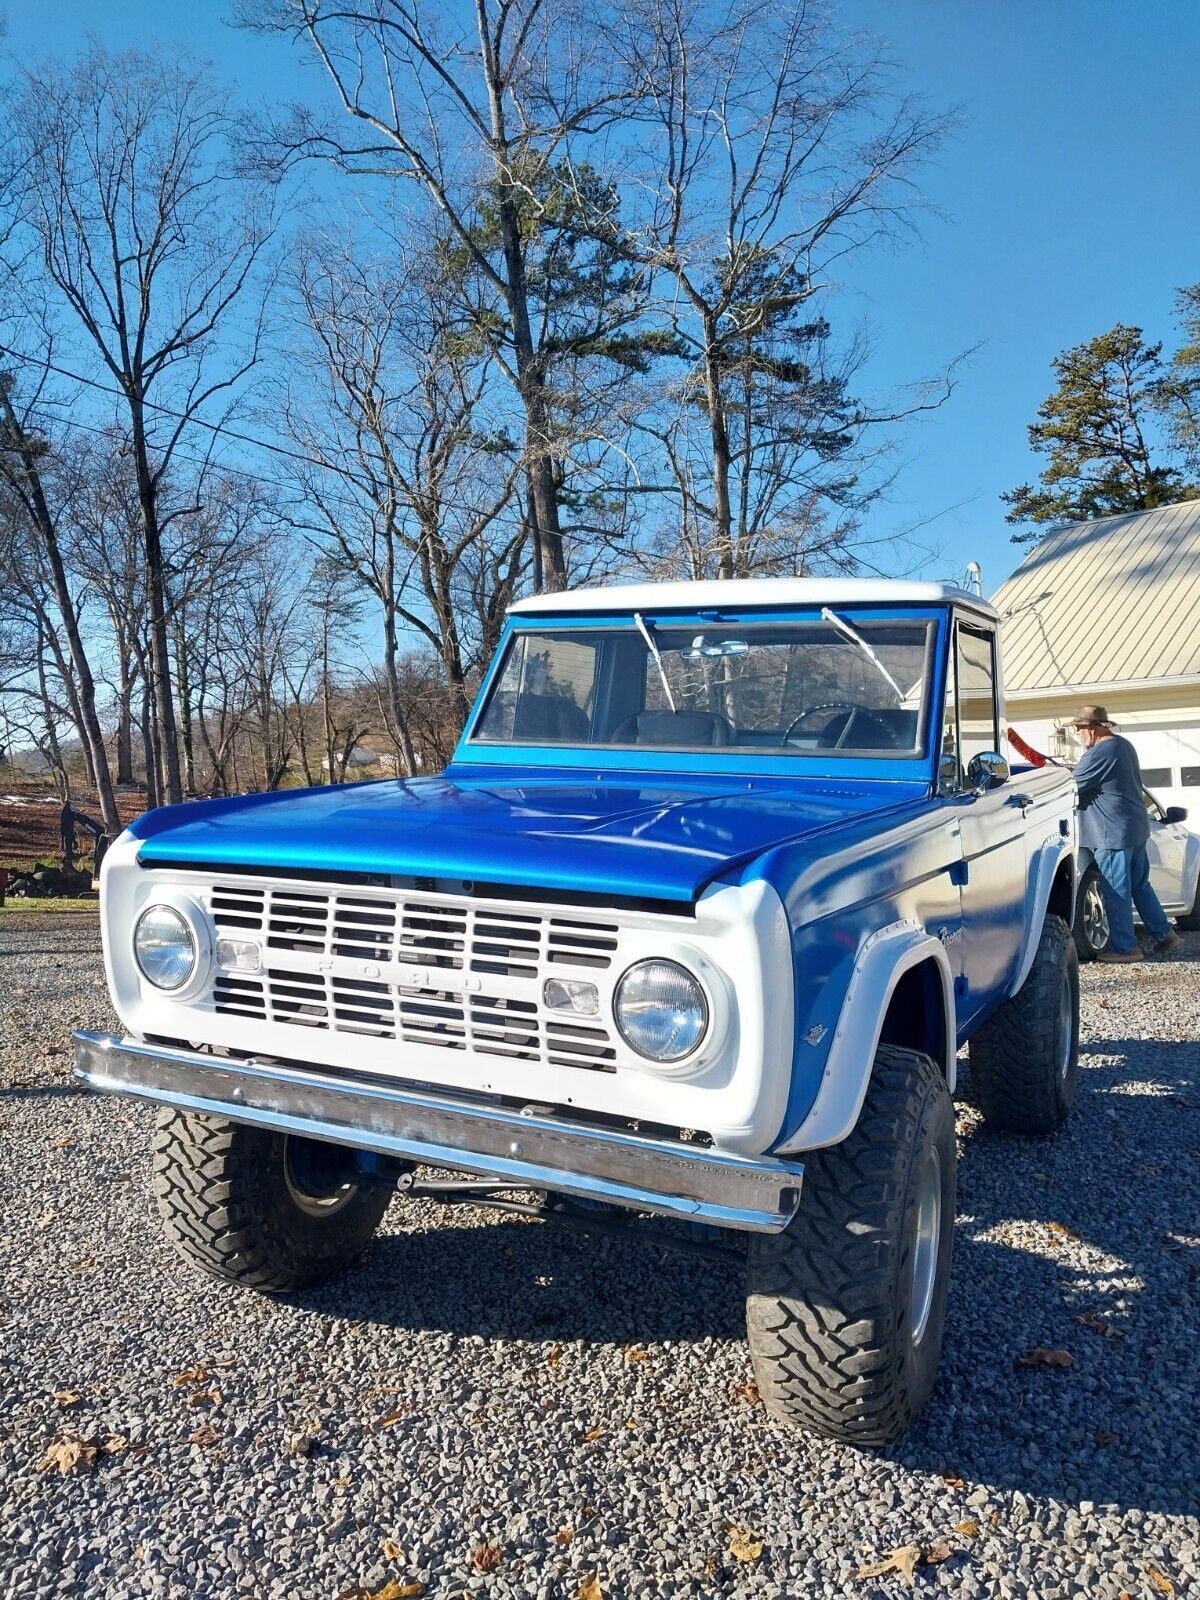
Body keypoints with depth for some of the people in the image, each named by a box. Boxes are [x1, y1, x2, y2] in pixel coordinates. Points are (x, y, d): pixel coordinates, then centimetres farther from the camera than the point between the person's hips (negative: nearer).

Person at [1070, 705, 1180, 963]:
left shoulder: (1098, 754, -19)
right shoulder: (1124, 745, 13)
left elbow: (1070, 788, -16)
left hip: (1114, 833, -10)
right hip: (1137, 828, 10)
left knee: (1116, 893, -1)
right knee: (1140, 886, 18)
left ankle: (1124, 947, 6)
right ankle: (1164, 934, 23)